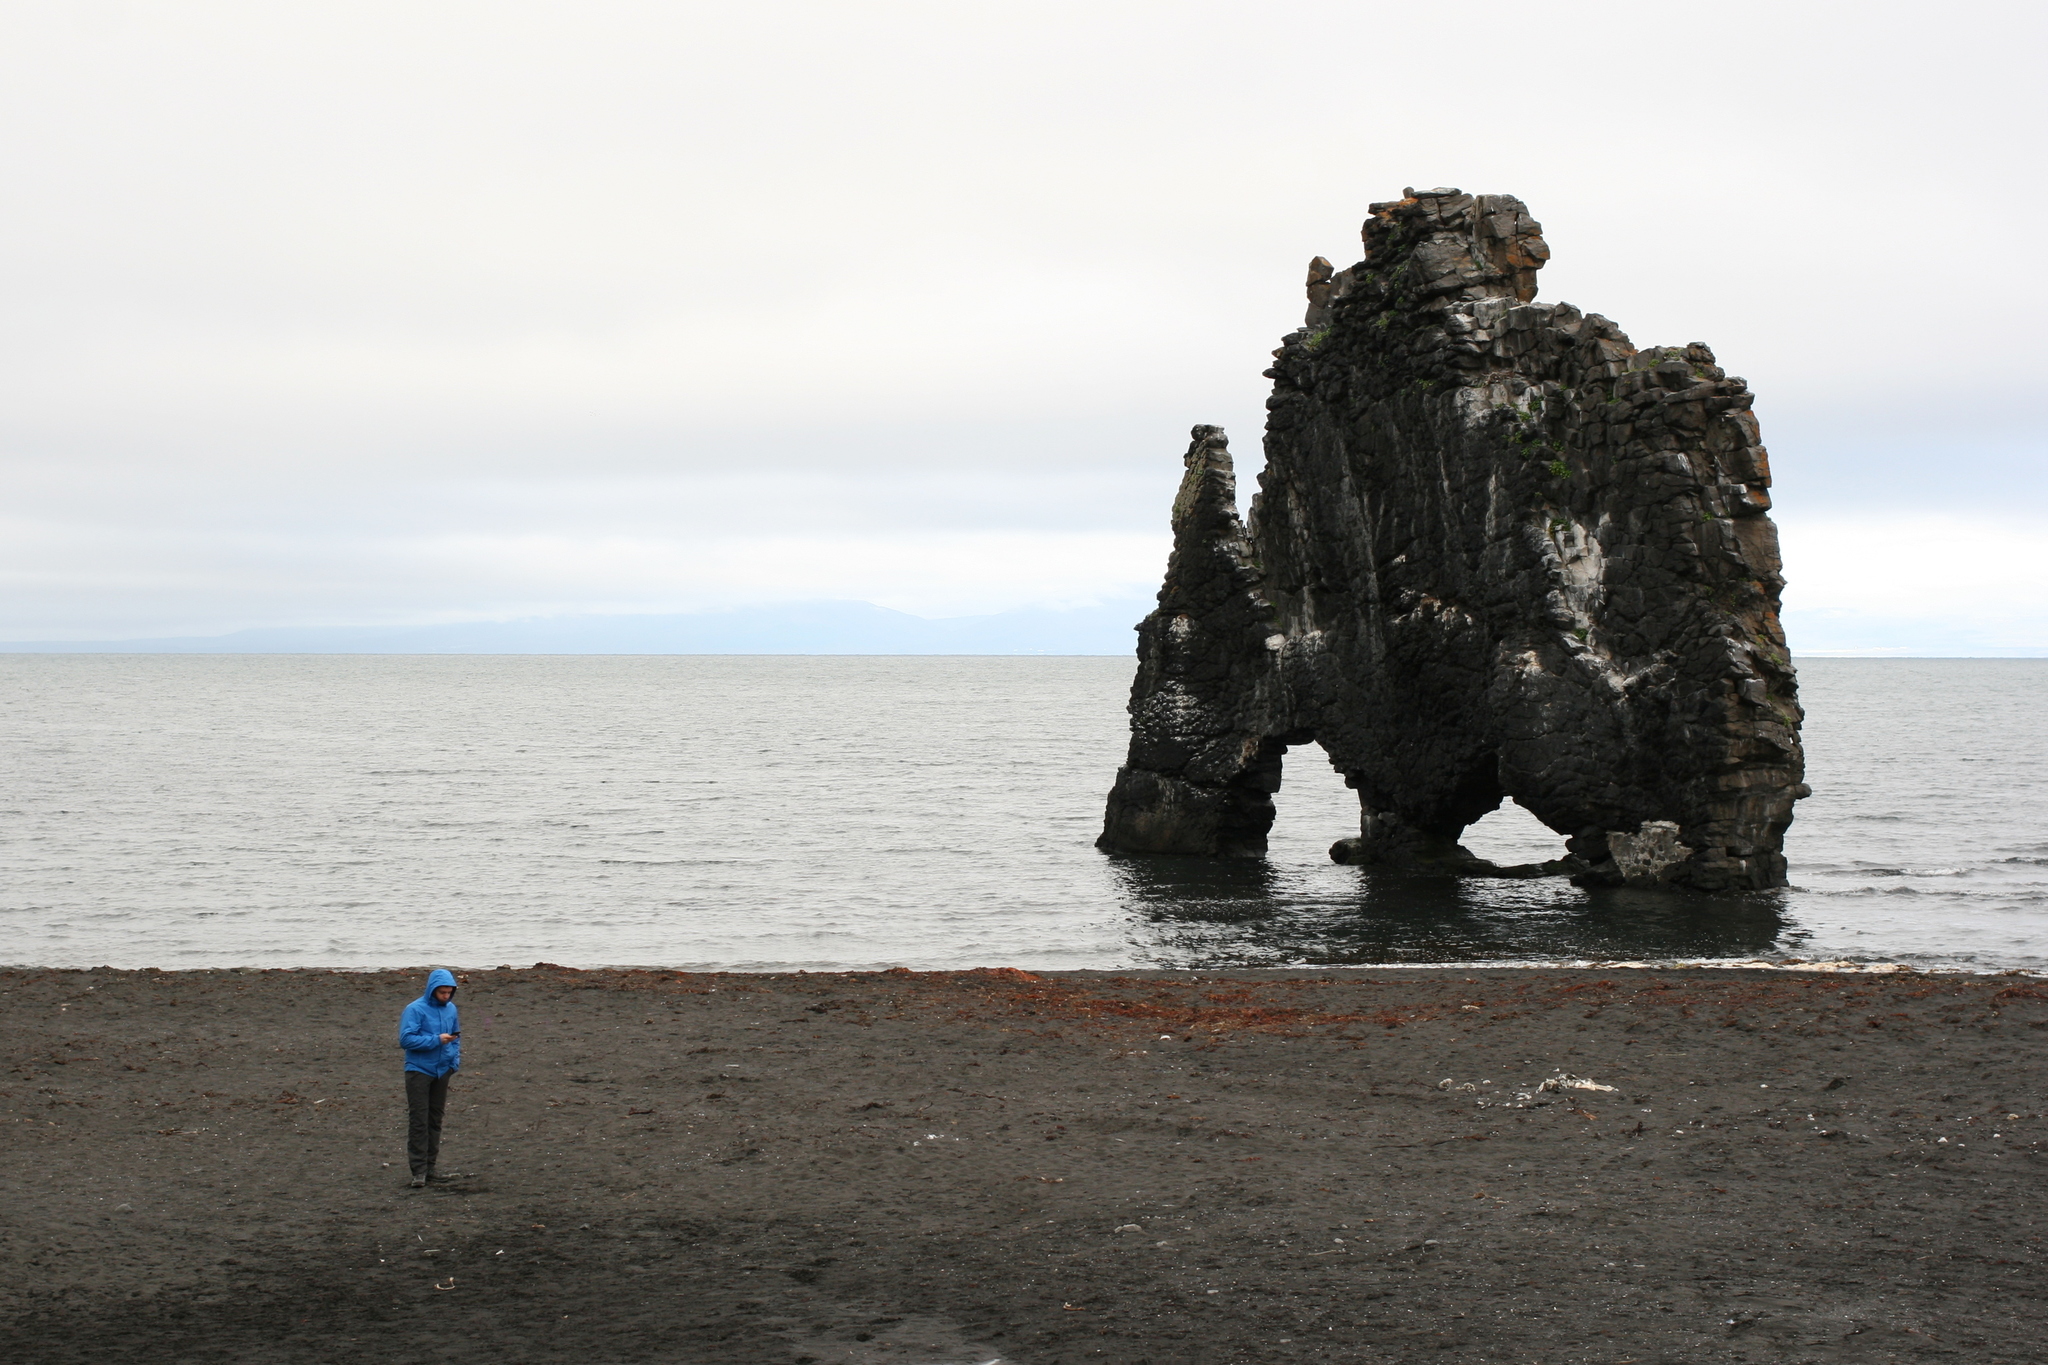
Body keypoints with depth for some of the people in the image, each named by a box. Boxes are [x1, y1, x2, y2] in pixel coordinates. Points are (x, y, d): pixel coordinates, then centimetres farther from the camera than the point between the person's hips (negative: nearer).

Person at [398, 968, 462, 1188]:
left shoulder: (451, 1009, 6)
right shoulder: (415, 1009, -12)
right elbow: (406, 1039, -18)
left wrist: (455, 1060, 3)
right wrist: (436, 1040, -22)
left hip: (442, 1071, 6)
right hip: (419, 1071, -6)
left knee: (435, 1120, 12)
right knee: (419, 1121, -7)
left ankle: (429, 1166, 20)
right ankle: (418, 1170, -6)